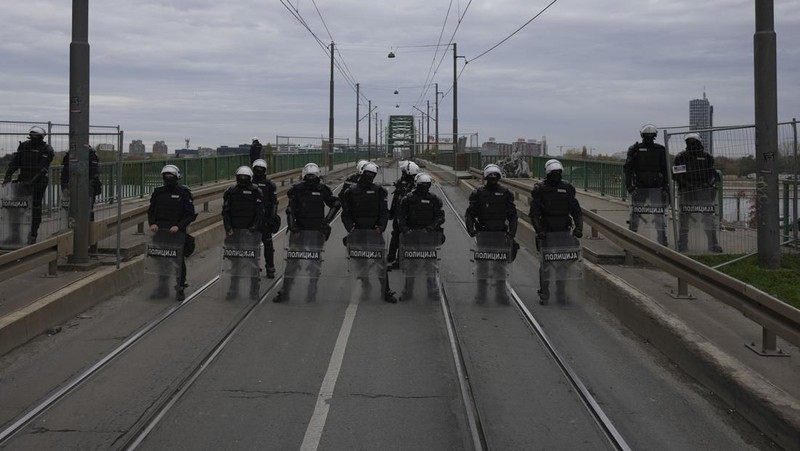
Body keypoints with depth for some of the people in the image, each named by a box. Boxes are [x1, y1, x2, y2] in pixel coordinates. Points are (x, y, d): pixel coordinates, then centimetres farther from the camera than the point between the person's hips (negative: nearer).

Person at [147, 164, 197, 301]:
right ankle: (161, 286, 13)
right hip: (160, 231, 3)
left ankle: (180, 288, 7)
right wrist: (152, 223, -4)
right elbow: (151, 211, 16)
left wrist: (178, 226, -17)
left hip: (177, 232, -3)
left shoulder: (184, 193, 0)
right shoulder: (158, 192, 11)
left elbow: (190, 214, -4)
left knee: (179, 260, -1)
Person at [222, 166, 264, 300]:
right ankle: (233, 289, 12)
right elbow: (226, 211, 4)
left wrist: (254, 227, -17)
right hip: (235, 231, 2)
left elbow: (260, 212, -7)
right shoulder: (231, 192, 6)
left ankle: (254, 289, 11)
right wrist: (228, 227, -8)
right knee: (235, 261, 6)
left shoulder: (256, 192, -2)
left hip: (251, 232, -2)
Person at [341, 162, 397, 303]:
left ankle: (386, 291, -1)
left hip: (375, 232, -1)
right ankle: (366, 288, 15)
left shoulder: (379, 191, 5)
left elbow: (384, 212, 2)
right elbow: (346, 213, 5)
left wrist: (381, 227, -14)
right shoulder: (352, 192, 6)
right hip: (359, 233, 1)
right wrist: (350, 227, -12)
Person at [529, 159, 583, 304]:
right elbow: (534, 213, -6)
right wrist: (539, 230, -18)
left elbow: (576, 210, 9)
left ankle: (561, 293, 13)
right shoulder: (539, 189, -1)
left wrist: (578, 228, -5)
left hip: (563, 232, 3)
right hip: (546, 232, -3)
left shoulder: (567, 188, 8)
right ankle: (544, 294, 5)